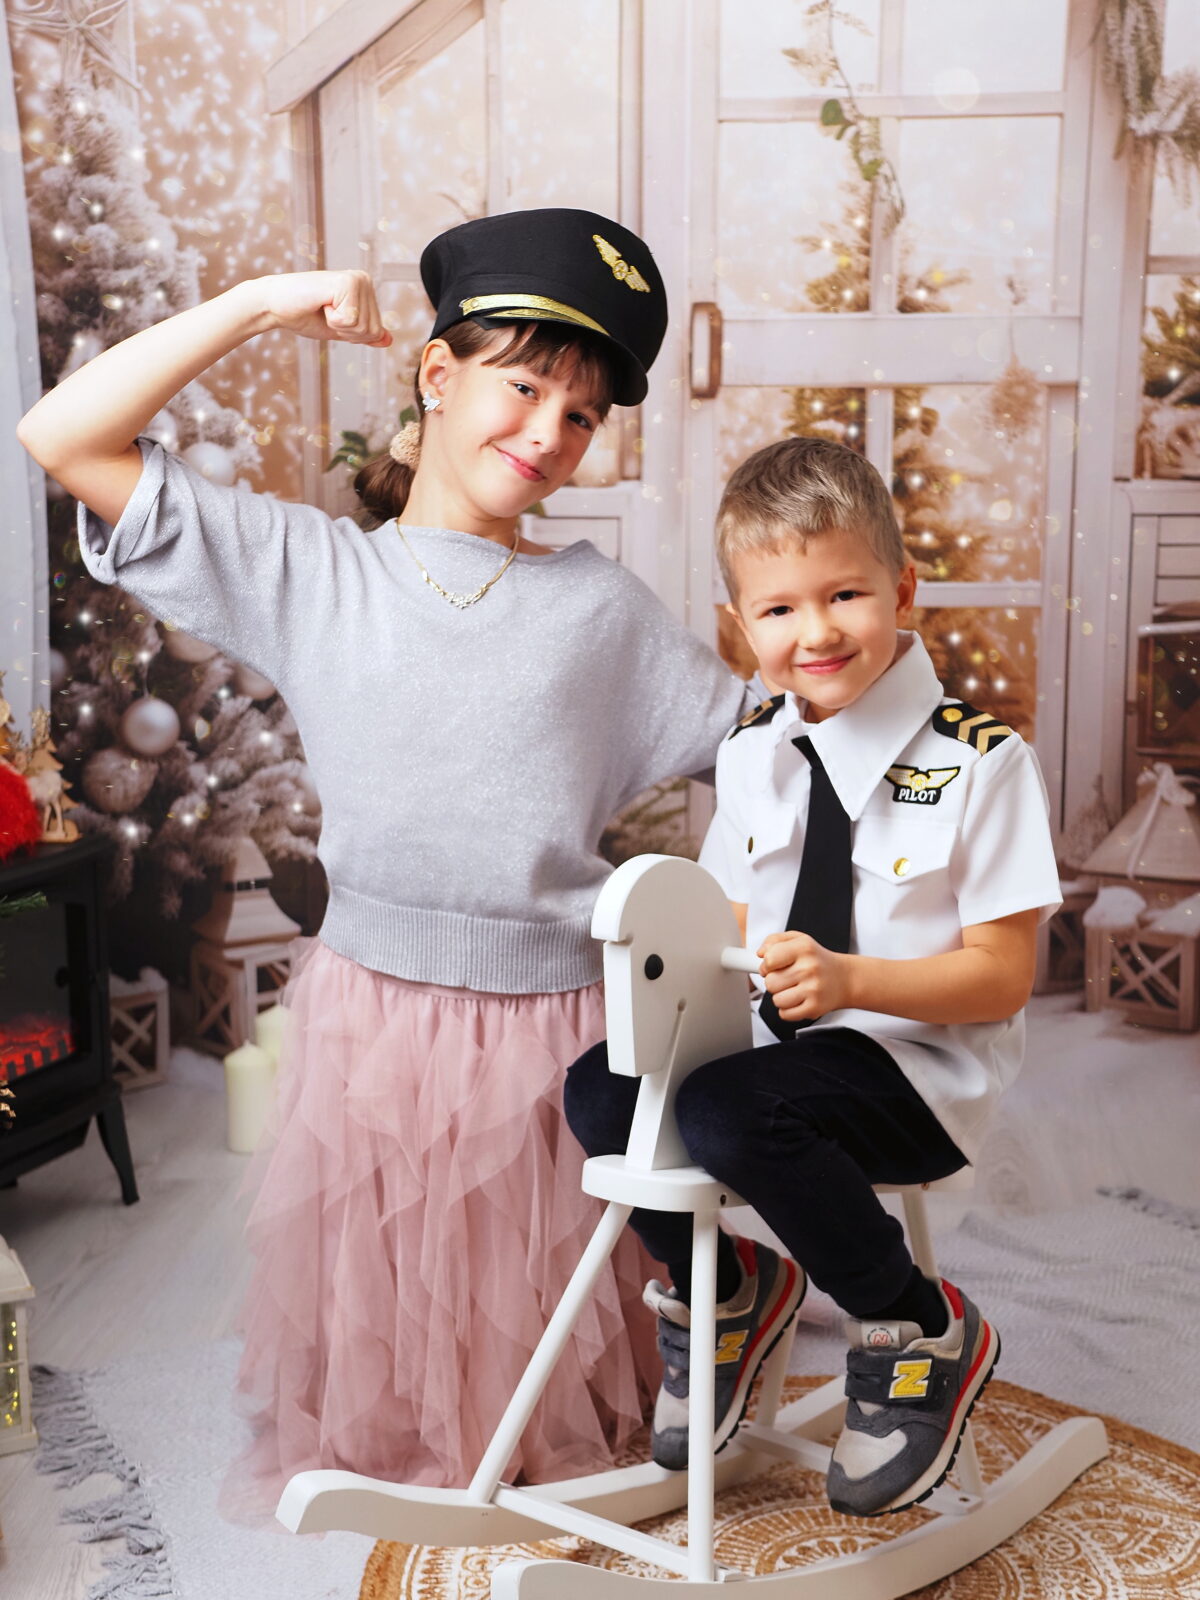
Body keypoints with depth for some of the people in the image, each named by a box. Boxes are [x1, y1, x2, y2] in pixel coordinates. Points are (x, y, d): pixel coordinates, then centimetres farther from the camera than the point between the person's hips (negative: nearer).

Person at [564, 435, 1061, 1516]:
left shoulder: (979, 761, -13)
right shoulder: (753, 750, 6)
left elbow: (1002, 977, -14)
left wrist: (849, 981, -29)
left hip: (921, 1065, -6)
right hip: (774, 1044, 6)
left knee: (731, 1112, -31)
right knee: (599, 1088, -15)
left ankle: (919, 1331, -6)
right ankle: (723, 1290, 13)